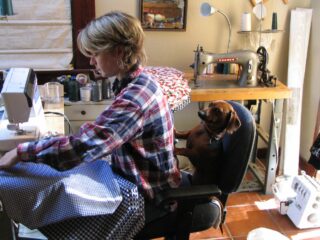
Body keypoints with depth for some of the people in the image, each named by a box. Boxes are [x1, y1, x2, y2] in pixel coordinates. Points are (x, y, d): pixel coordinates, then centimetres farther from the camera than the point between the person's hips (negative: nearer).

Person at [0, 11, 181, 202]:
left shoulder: (133, 99, -30)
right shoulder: (139, 82, 0)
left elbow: (81, 146, -35)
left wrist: (21, 152, -24)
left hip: (150, 192, -7)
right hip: (139, 175, 8)